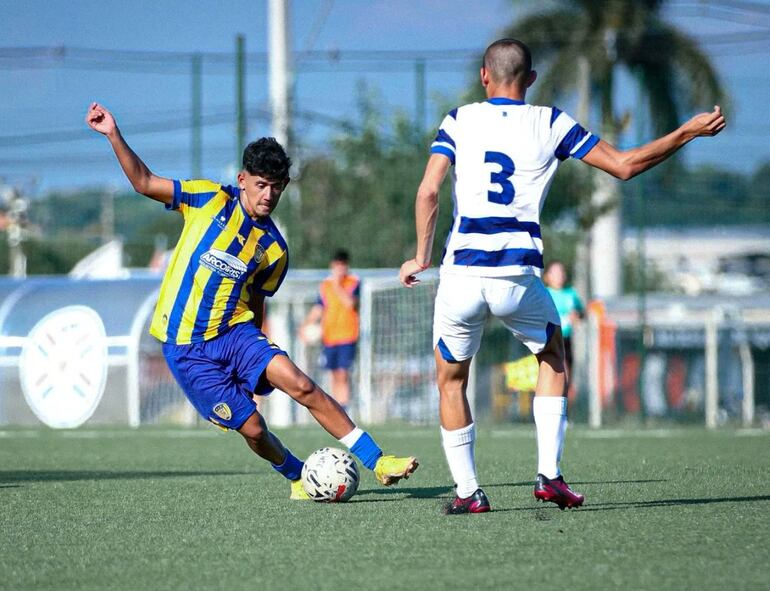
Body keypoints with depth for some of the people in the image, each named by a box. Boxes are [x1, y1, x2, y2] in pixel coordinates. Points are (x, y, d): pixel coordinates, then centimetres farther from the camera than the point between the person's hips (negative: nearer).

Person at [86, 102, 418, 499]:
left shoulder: (274, 250, 5)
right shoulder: (211, 201, -3)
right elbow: (145, 183, -2)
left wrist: (255, 349, 17)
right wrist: (114, 136, -12)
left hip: (235, 332, 2)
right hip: (186, 347, -2)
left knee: (300, 385, -22)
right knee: (252, 428, -7)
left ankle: (377, 462, -18)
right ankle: (299, 478, 22)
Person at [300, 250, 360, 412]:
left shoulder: (354, 283, -2)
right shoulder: (325, 285, 11)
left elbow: (350, 303, -17)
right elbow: (318, 309, 12)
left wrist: (337, 286, -20)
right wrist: (307, 324, -3)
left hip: (347, 337, -4)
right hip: (329, 336, 4)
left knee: (343, 374, -13)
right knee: (335, 375, 8)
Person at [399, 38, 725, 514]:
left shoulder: (460, 120, 8)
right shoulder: (550, 124, 7)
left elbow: (428, 192, -4)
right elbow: (623, 166, 7)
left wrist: (422, 257, 7)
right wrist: (689, 132, 17)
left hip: (462, 272, 0)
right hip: (519, 274, 1)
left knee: (451, 380, 18)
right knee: (553, 360, 25)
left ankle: (468, 490, 10)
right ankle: (550, 475, 13)